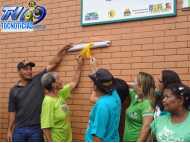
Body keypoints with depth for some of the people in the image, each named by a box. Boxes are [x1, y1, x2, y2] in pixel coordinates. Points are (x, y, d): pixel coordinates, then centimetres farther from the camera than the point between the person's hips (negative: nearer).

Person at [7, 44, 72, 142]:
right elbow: (12, 112, 6)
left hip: (36, 129, -1)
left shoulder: (38, 81, 2)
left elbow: (52, 64, 3)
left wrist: (62, 51, -3)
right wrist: (9, 130, 3)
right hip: (19, 130, 1)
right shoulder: (14, 90, 5)